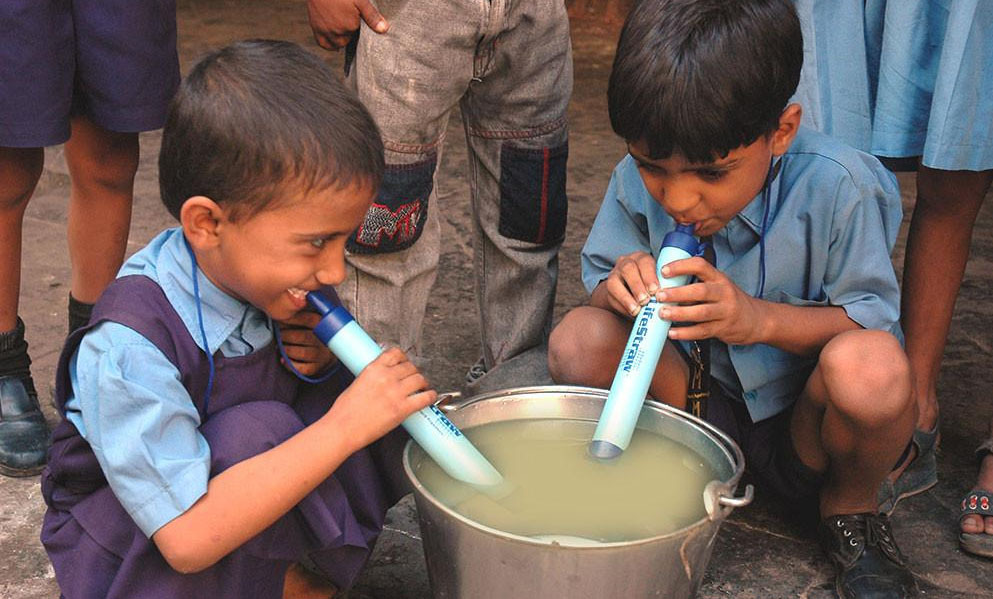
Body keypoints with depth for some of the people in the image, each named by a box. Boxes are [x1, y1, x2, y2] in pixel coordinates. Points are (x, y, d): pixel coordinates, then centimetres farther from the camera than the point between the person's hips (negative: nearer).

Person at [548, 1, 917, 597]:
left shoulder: (836, 186, -22)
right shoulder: (639, 180, -11)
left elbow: (873, 319, -17)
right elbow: (598, 277, -2)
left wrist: (760, 318, -35)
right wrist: (621, 290, -28)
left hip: (802, 416, -2)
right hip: (703, 399, 2)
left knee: (872, 367, -37)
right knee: (578, 340, -23)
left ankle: (852, 507, -2)